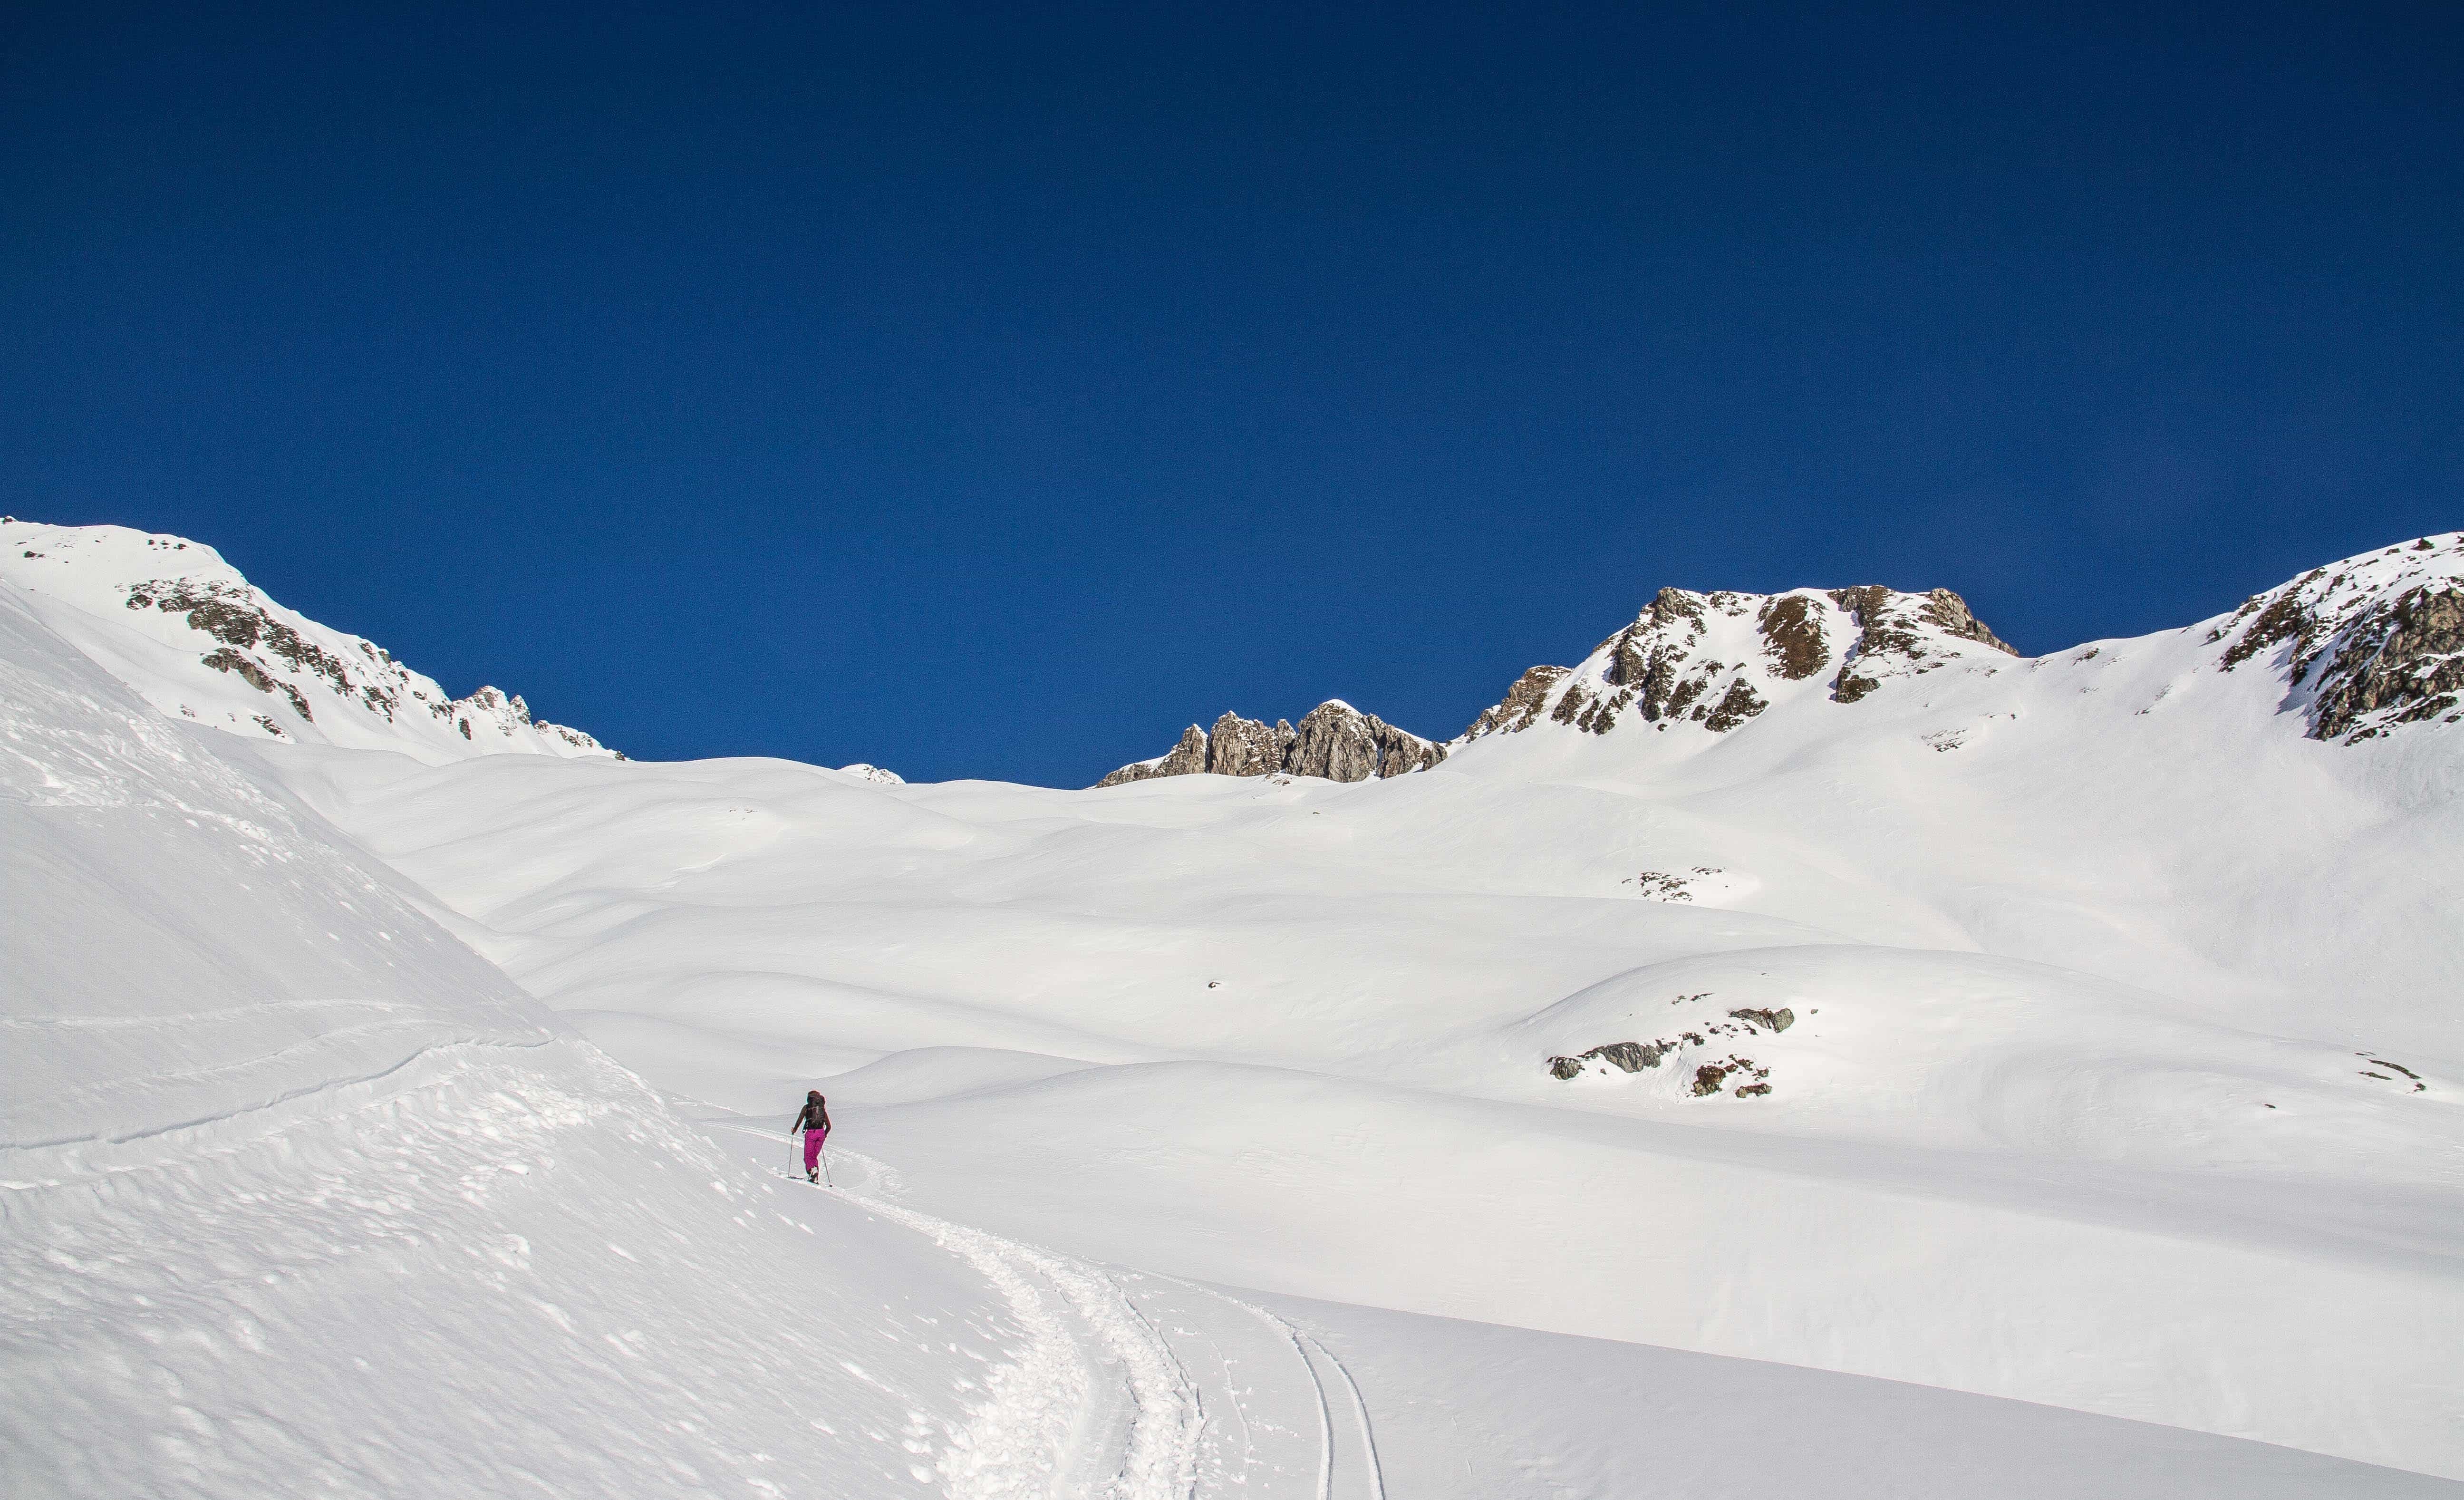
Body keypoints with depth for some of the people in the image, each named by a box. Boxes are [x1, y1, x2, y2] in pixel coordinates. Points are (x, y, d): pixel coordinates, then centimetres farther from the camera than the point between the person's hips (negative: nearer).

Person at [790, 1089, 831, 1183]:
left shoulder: (807, 1107, 5)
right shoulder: (822, 1108, 14)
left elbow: (800, 1121, 3)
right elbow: (829, 1126, 15)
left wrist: (794, 1130, 22)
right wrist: (825, 1135, 33)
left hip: (811, 1133, -4)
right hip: (821, 1133, 4)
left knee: (808, 1156, 1)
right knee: (815, 1156, 15)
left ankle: (812, 1169, -29)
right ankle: (816, 1178, 5)